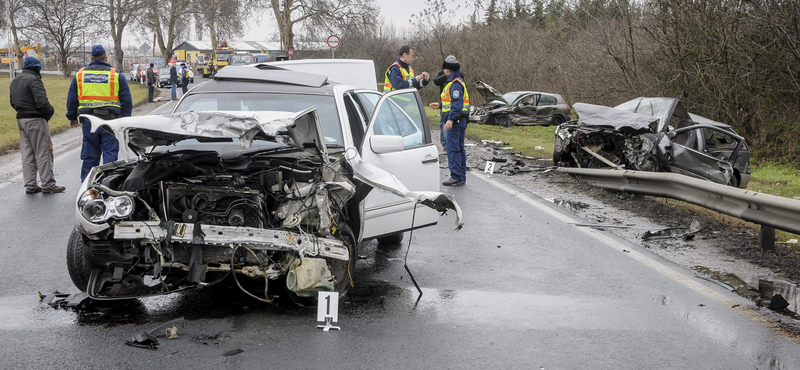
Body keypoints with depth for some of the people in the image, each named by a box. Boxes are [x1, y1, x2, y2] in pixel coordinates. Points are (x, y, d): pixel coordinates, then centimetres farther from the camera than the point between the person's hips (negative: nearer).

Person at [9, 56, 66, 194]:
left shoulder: (15, 81, 15)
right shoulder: (33, 80, -14)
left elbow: (13, 103, 19)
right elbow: (42, 101, -22)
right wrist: (50, 111, -5)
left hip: (21, 119, 9)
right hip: (35, 120, -8)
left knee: (27, 154, 10)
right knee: (43, 153, -3)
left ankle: (30, 185, 12)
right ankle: (48, 184, -1)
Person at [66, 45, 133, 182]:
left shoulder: (79, 75, 8)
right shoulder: (117, 76, 1)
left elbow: (72, 99, 14)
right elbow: (126, 100, 4)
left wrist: (72, 117, 25)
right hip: (110, 121, -2)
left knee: (90, 152, 11)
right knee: (110, 152, 2)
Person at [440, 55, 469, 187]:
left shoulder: (455, 84, -15)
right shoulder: (456, 82, 18)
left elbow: (457, 103, -24)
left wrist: (451, 119, -29)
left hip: (455, 121, -11)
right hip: (459, 121, 11)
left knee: (453, 149, -10)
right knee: (459, 149, 13)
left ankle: (456, 177, -11)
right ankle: (461, 177, 17)